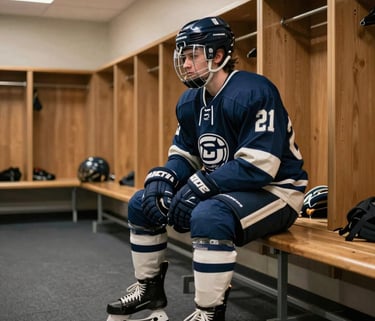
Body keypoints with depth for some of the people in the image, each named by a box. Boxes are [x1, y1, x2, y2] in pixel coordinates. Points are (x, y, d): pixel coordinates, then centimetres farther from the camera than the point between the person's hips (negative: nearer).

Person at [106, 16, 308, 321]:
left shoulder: (253, 93, -22)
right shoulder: (190, 101, 5)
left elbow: (257, 166, -29)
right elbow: (183, 155, 11)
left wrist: (198, 186, -28)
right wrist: (161, 179, -11)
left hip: (273, 189, -9)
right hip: (223, 189, 9)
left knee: (209, 216, -39)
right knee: (141, 203, 6)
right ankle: (149, 288, 20)